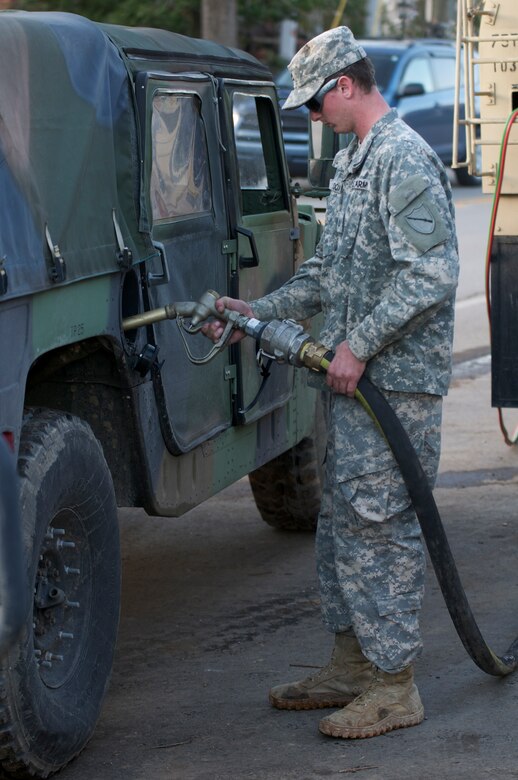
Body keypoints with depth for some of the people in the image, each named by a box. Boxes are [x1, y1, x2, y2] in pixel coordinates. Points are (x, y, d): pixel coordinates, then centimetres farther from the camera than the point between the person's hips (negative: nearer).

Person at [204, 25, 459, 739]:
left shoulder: (404, 159, -15)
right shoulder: (351, 163, 18)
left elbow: (431, 275, -22)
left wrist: (358, 344, -19)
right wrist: (257, 312, 15)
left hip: (396, 379, -10)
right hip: (355, 379, 10)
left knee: (379, 523, -7)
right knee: (341, 519, 14)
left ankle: (394, 685, -1)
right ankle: (352, 664, 24)